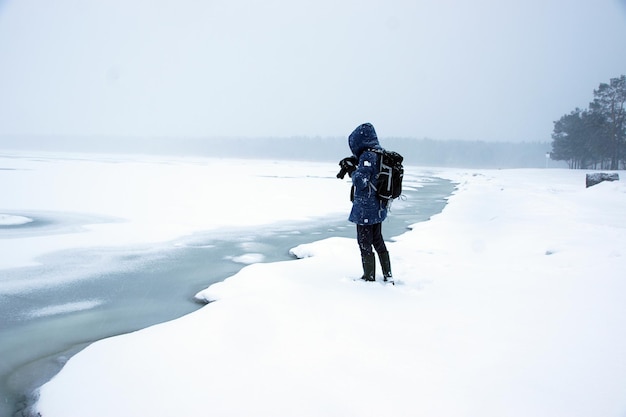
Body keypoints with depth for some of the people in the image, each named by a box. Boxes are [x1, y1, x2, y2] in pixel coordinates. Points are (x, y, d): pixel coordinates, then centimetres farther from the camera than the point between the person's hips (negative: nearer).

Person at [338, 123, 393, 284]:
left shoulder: (368, 156, -20)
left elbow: (360, 182, -24)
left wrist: (351, 169, -7)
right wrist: (353, 165, 7)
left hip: (365, 209, -9)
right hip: (379, 207, 9)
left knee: (365, 243, 4)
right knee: (378, 240, 21)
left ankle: (369, 278, 13)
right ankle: (388, 275, 27)